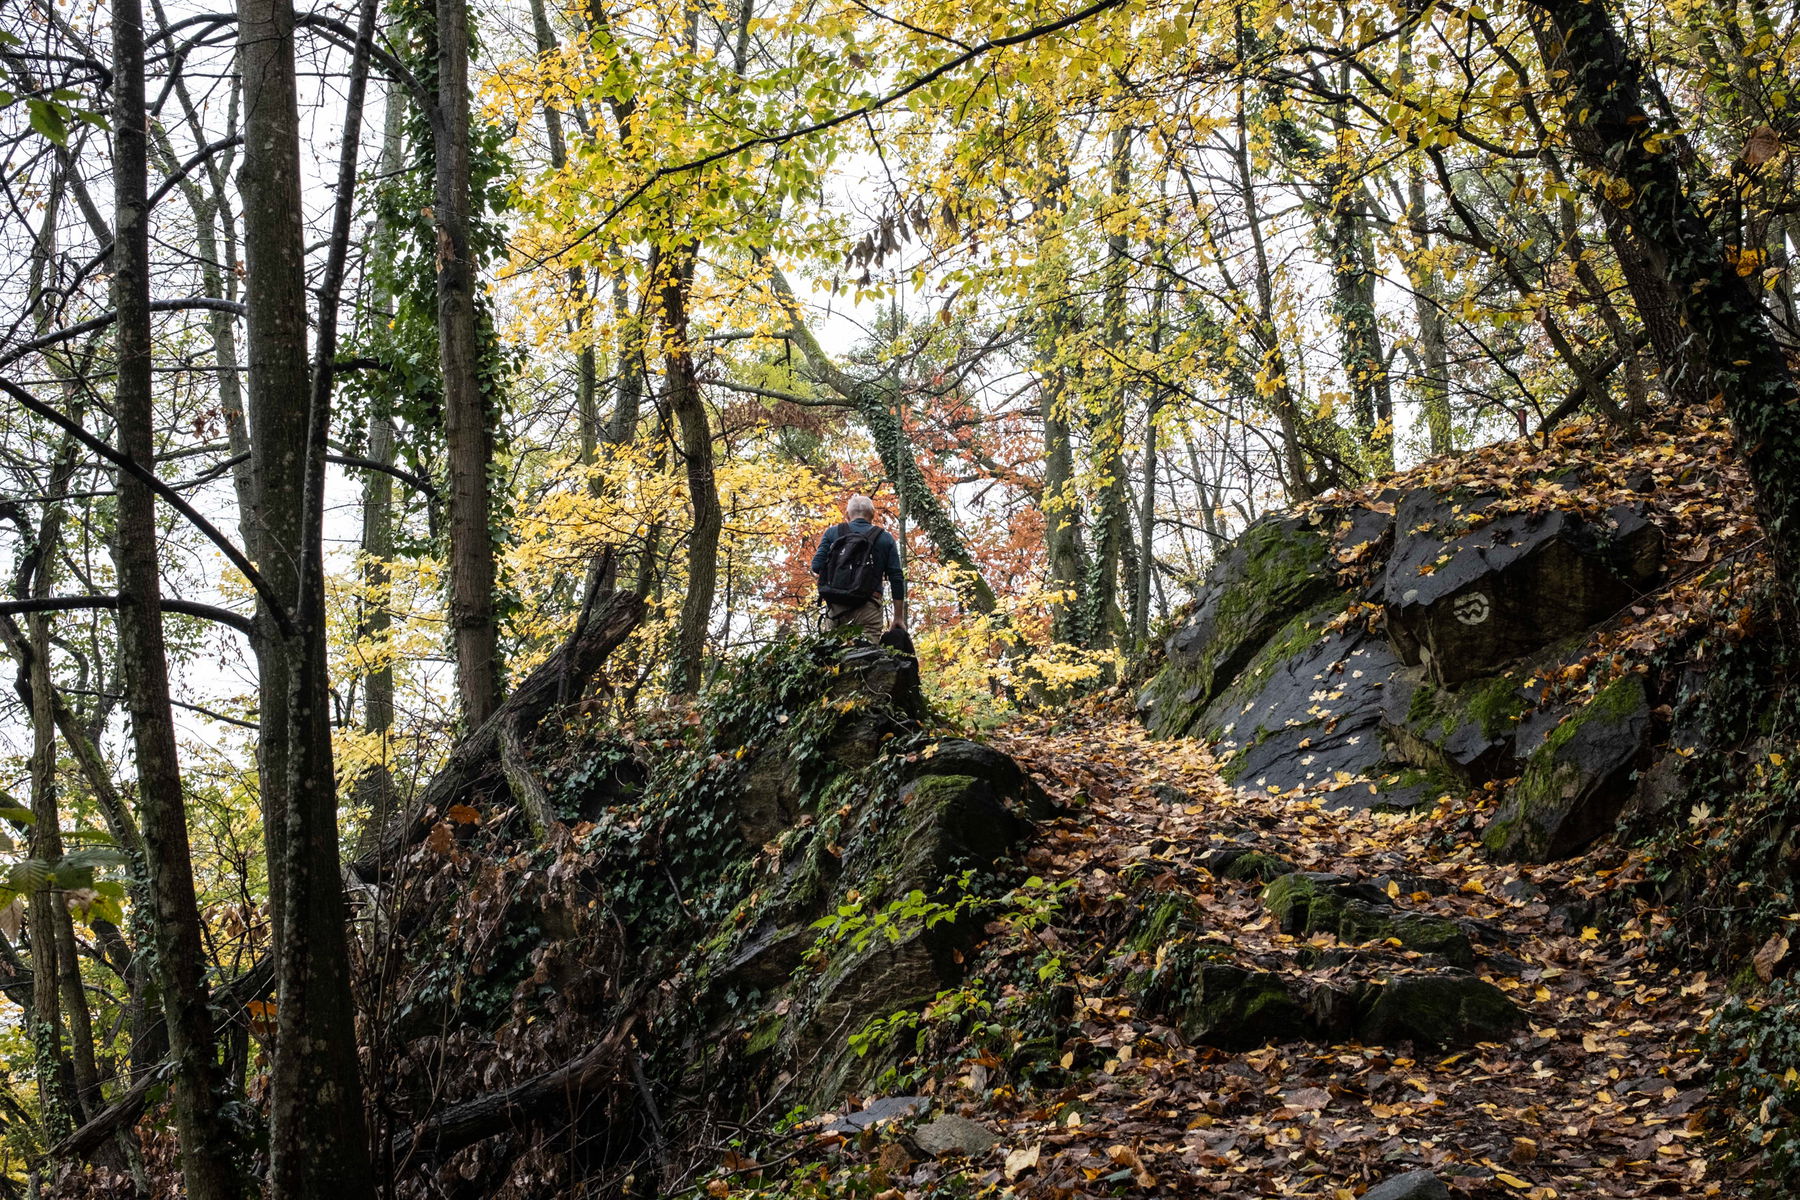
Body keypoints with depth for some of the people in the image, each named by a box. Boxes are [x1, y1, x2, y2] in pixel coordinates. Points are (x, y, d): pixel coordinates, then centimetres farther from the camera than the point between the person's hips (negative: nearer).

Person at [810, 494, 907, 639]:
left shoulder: (833, 532, 12)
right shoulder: (885, 539, 11)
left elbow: (816, 568, 4)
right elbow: (897, 579, 7)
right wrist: (899, 618, 10)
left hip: (836, 605, 1)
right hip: (867, 606, -1)